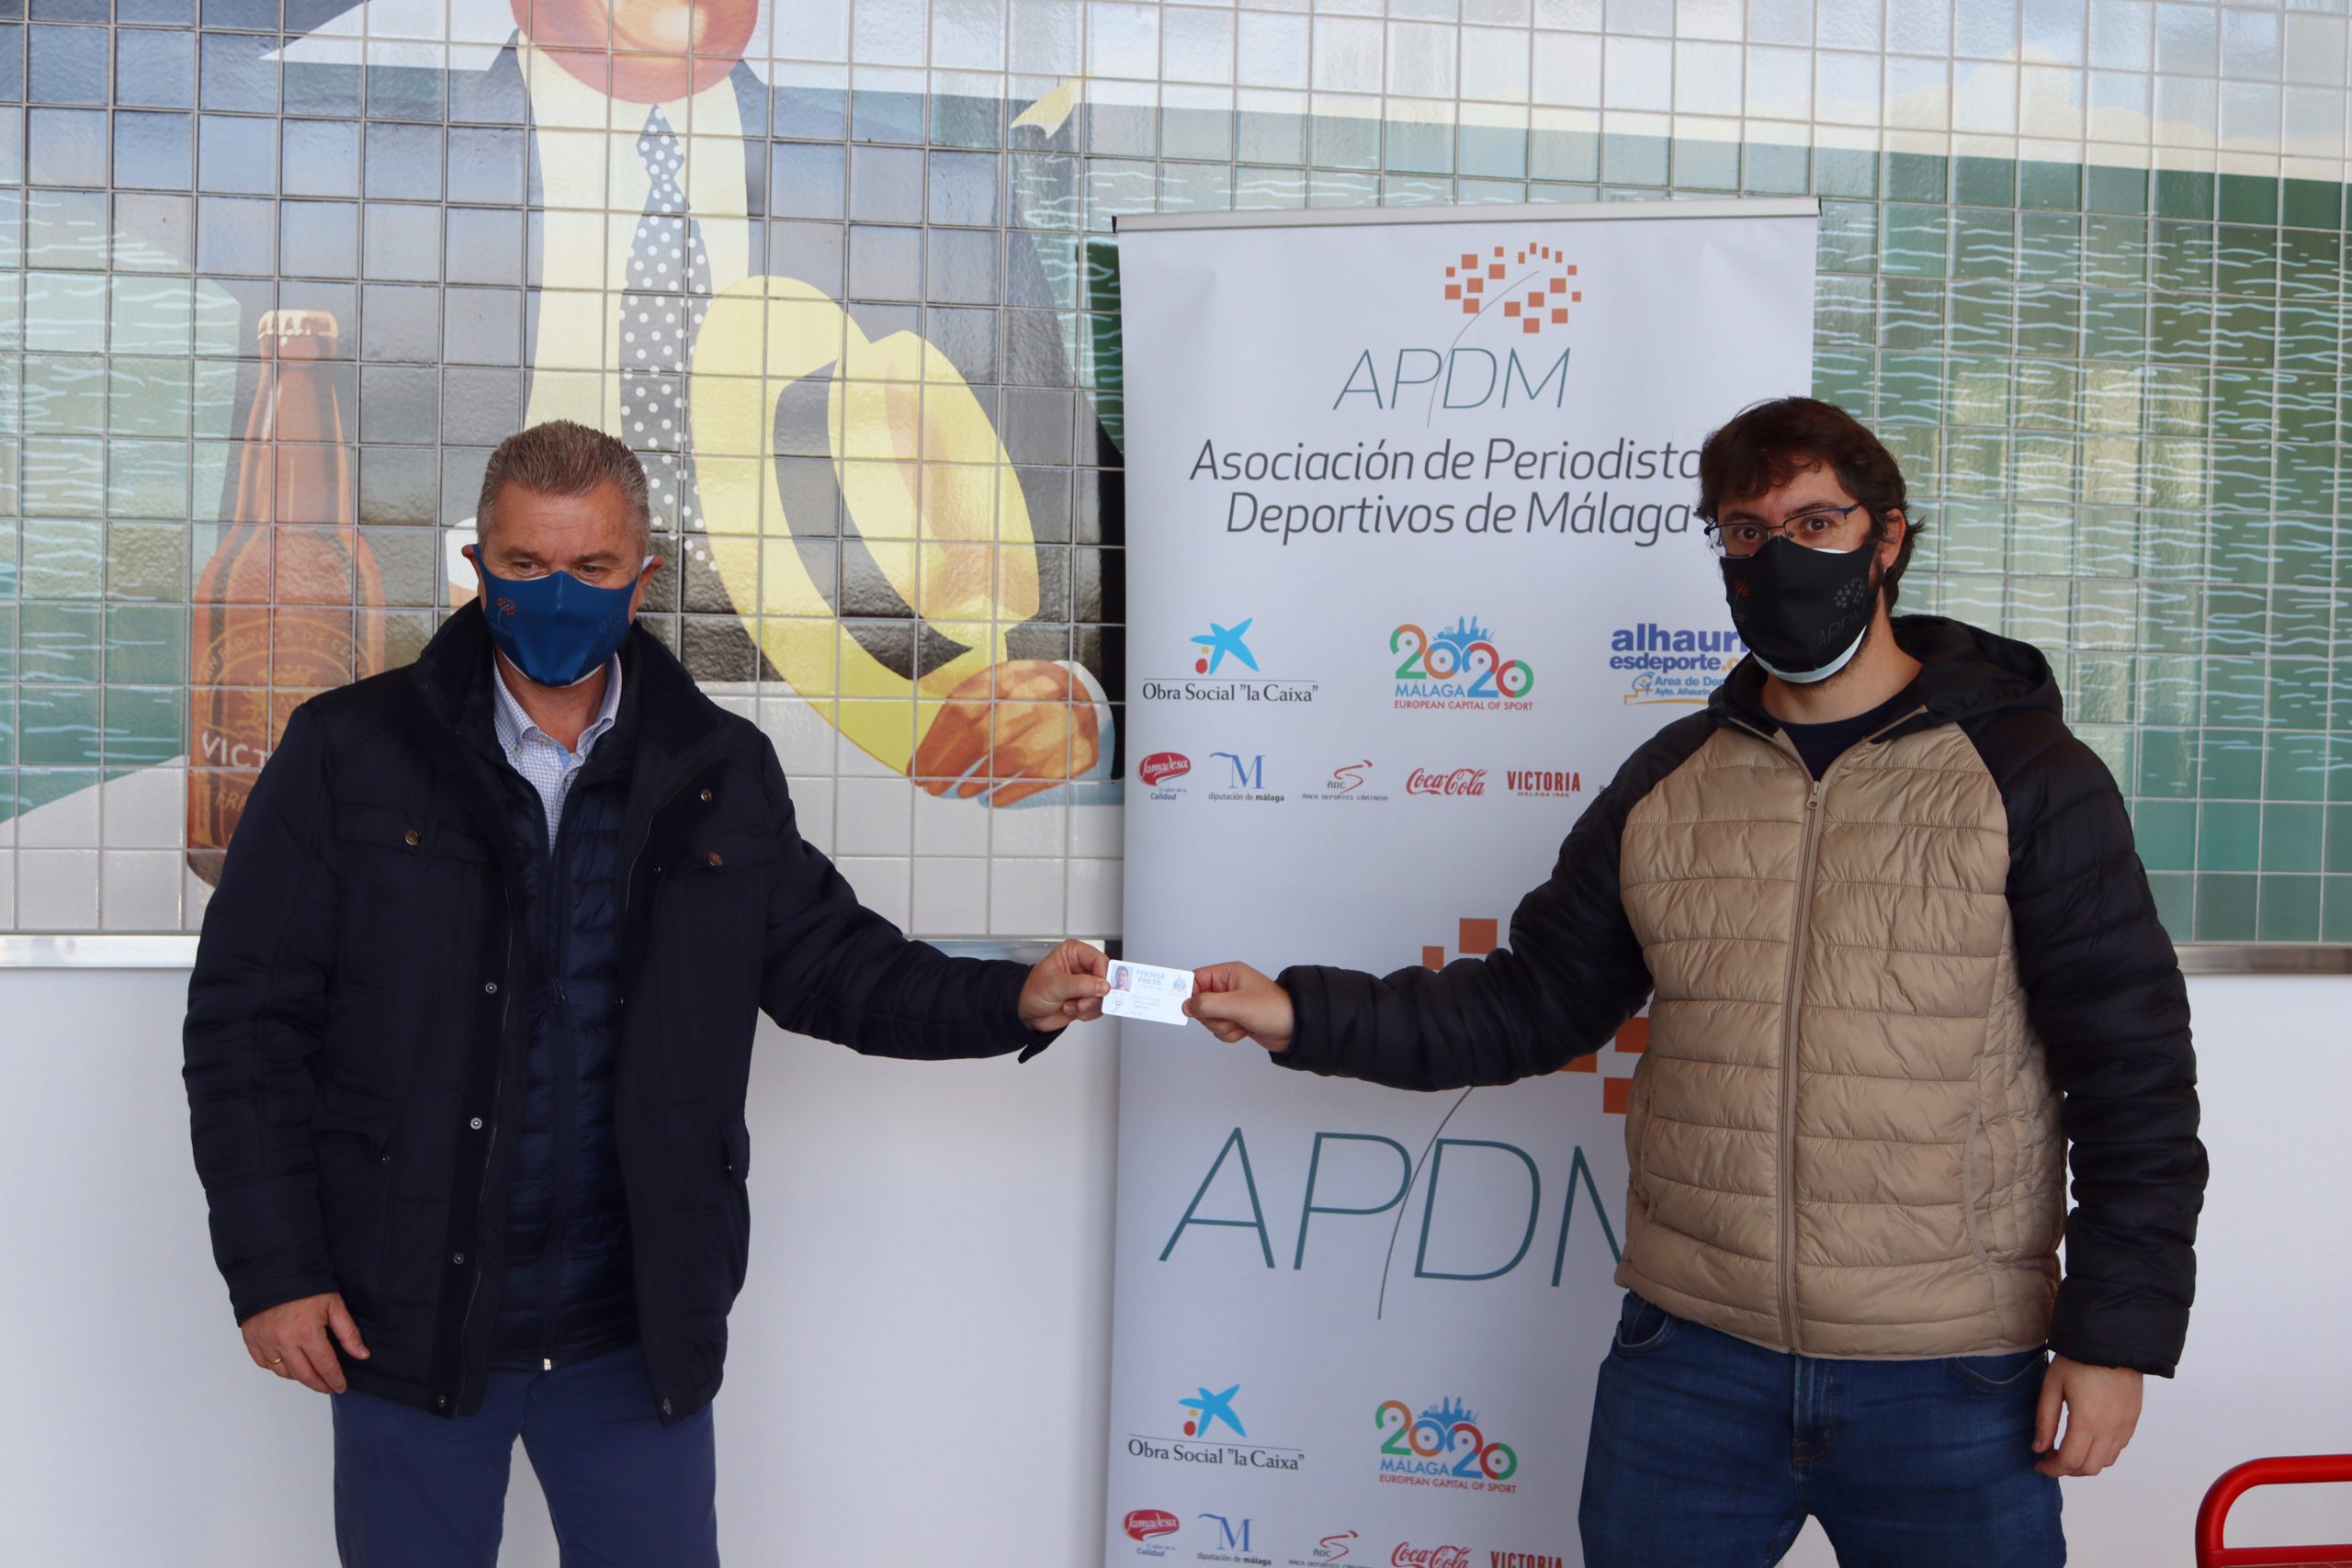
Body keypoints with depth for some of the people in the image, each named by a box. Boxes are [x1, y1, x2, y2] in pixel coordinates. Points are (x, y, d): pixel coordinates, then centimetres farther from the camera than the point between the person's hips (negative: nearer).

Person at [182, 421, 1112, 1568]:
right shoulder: (350, 752, -4)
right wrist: (272, 1268, -7)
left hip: (638, 1328, 2)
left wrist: (1014, 1003, -7)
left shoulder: (722, 772, 3)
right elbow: (248, 1017, -3)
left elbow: (828, 962, 9)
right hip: (410, 1320, -1)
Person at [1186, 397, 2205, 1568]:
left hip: (1953, 1386, -3)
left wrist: (2116, 1332, -8)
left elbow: (2134, 1068, -4)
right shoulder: (1668, 782, 9)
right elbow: (1530, 1003, 10)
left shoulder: (2027, 777, -3)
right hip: (1689, 1362, 3)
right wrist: (1304, 1018, 0)